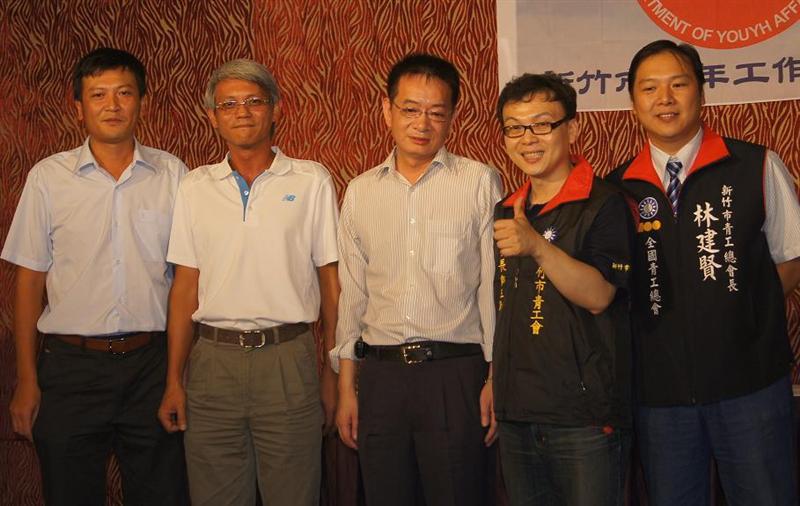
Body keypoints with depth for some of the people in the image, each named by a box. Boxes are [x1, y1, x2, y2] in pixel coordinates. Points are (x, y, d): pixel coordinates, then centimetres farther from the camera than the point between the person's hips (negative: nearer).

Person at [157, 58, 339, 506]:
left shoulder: (312, 181, 2)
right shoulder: (195, 187, 8)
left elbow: (331, 282, 3)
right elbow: (186, 288, 9)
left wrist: (333, 372, -1)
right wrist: (174, 380, 5)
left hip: (288, 358, -2)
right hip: (213, 362, 2)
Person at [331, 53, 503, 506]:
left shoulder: (480, 183, -1)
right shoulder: (361, 192, 9)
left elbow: (495, 287, -1)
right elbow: (352, 293, 12)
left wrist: (496, 378, -5)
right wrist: (347, 387, 11)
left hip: (455, 373, -3)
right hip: (380, 374, 3)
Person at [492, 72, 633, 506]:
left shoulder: (603, 204, -8)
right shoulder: (506, 212, 13)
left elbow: (598, 296, -18)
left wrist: (538, 247, -30)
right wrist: (495, 383, 13)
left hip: (584, 417, -6)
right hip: (515, 414, 6)